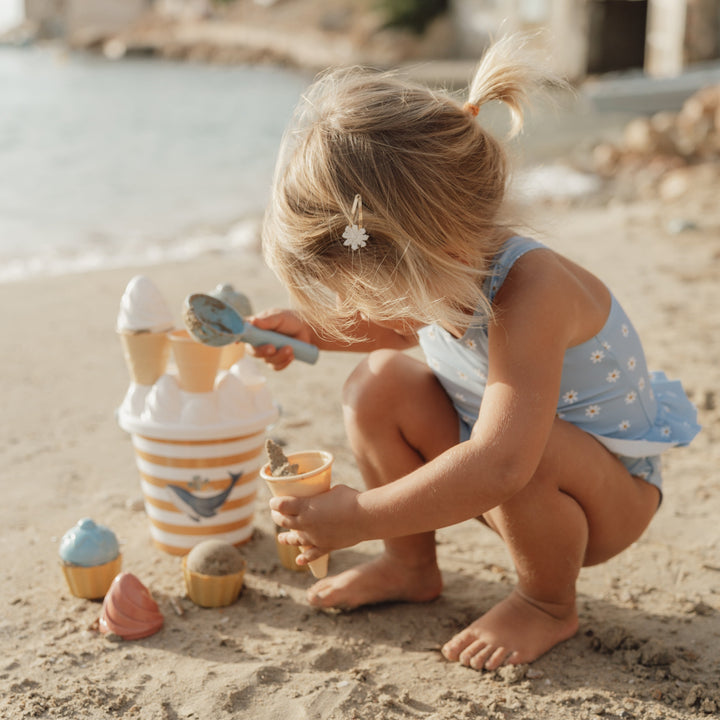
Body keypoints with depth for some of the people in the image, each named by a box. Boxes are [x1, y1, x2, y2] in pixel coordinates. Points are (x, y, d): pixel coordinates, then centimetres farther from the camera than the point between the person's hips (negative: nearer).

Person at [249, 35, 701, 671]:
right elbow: (406, 331, 15)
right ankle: (411, 566, 8)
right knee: (381, 381, -10)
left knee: (531, 447, -39)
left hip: (609, 497, -7)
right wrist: (314, 328, 0)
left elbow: (500, 466, -49)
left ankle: (549, 605, -6)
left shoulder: (530, 291, -37)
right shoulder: (446, 274, -12)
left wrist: (359, 517, -42)